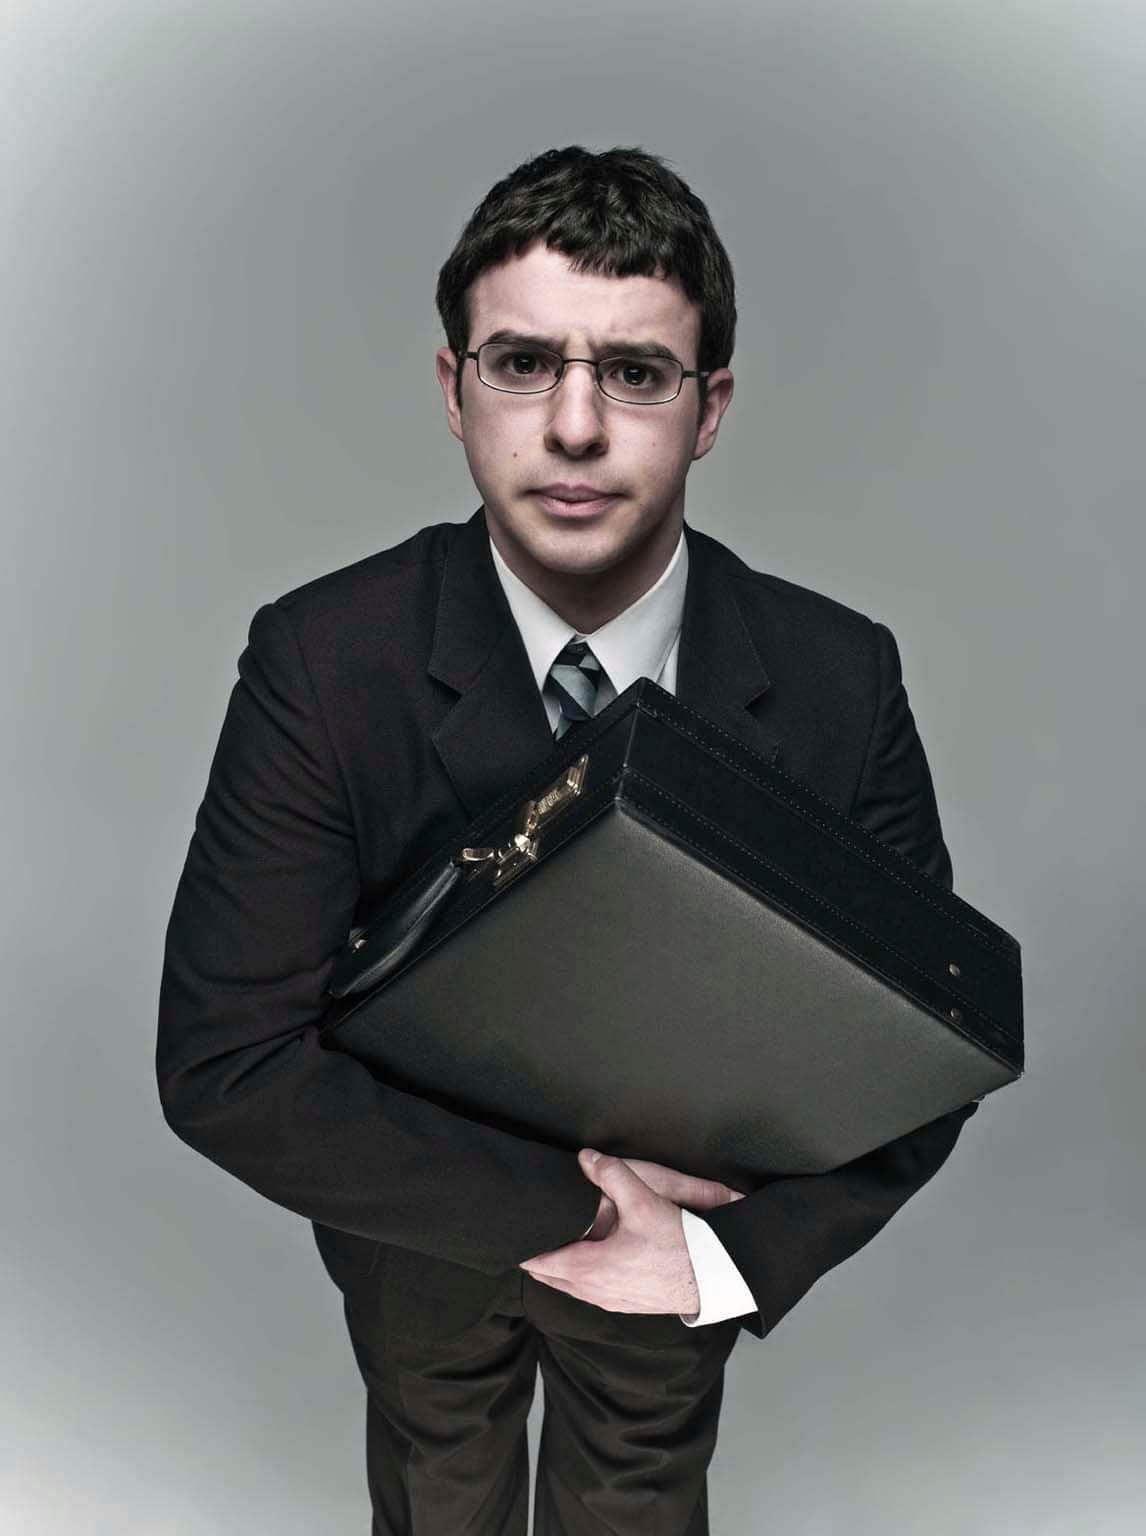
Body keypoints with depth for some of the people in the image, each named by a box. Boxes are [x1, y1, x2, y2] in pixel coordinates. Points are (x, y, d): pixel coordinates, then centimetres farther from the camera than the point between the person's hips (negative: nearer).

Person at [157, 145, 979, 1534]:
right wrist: (575, 1187, -32)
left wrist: (734, 1252, -28)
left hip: (683, 1224, 1)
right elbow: (221, 1066, -30)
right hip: (419, 1213, 0)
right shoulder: (319, 662, -29)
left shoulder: (839, 677, -24)